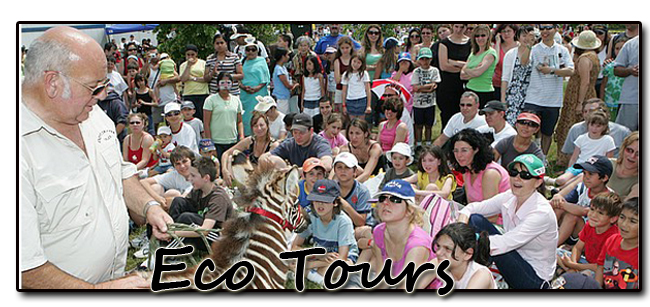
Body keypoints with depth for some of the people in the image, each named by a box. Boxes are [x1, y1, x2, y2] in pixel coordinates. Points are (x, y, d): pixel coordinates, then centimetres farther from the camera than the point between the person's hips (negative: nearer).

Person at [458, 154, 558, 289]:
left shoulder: (542, 212, -26)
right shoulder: (510, 197, -5)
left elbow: (504, 243, -36)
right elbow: (472, 208, -1)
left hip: (535, 279, -7)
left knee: (493, 248, -32)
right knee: (475, 220, -10)